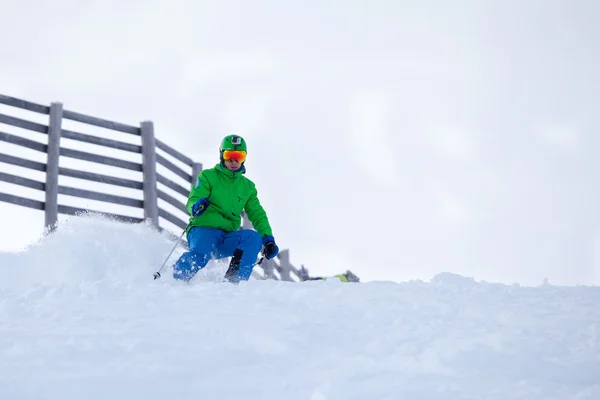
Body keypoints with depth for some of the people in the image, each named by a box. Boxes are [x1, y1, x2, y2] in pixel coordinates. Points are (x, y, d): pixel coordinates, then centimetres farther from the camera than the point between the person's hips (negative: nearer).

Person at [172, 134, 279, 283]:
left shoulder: (247, 186, 18)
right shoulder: (208, 176, 5)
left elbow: (257, 215, 15)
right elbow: (192, 202, -6)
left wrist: (268, 239, 0)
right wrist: (197, 205, -31)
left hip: (226, 240, 4)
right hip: (203, 230, -4)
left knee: (254, 237, -24)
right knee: (200, 255, -37)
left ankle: (234, 281, -26)